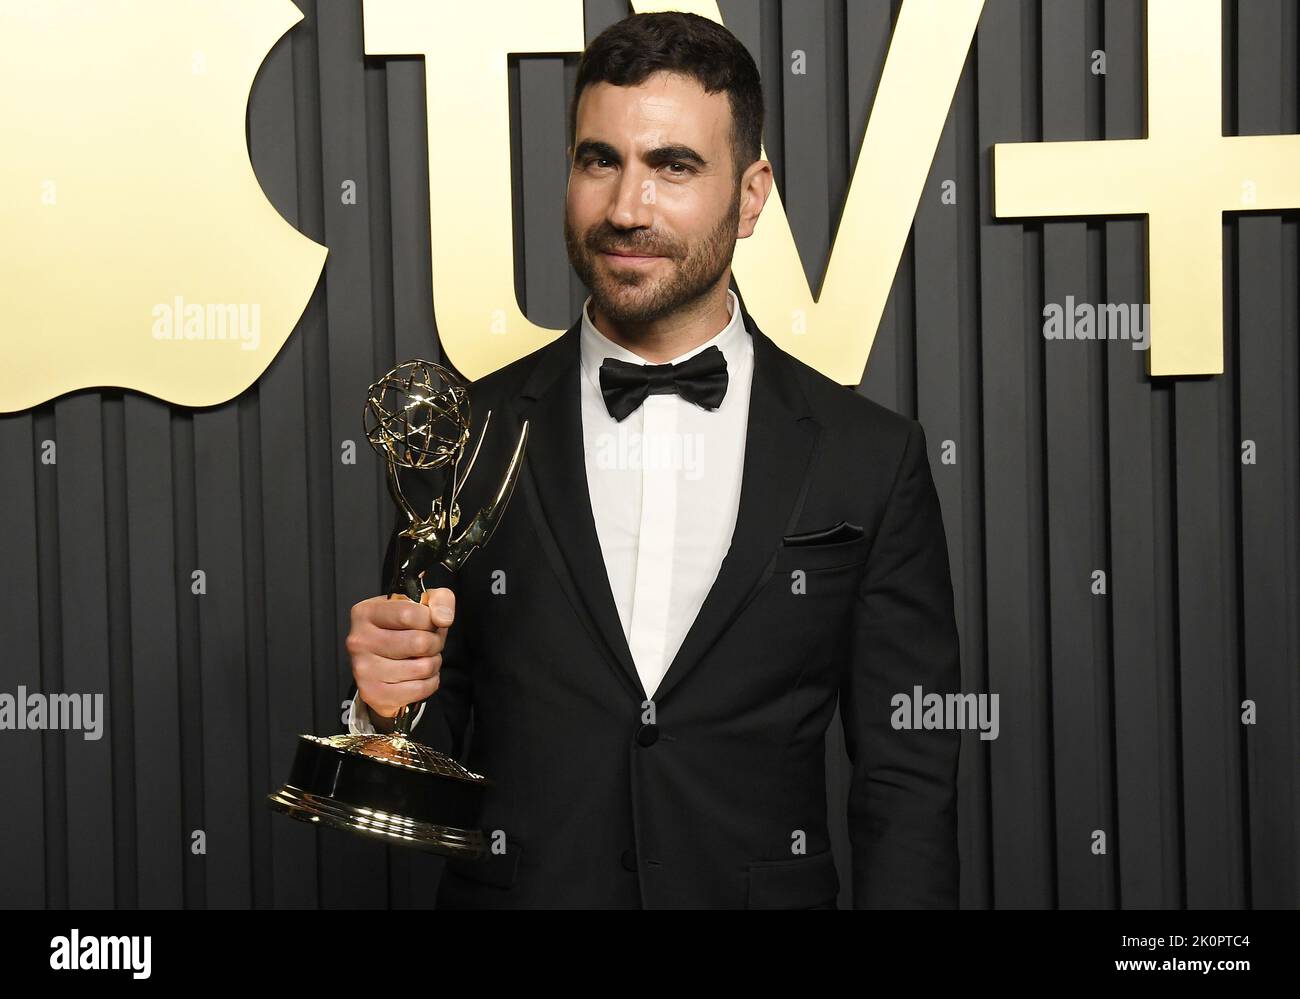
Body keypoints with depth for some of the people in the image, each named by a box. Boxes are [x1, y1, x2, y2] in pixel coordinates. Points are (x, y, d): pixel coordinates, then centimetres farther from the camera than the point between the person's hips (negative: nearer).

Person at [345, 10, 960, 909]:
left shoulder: (871, 458, -5)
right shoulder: (466, 439, -3)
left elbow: (908, 787, -4)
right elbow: (421, 767, 3)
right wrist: (391, 706, -17)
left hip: (767, 886, 0)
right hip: (510, 889, 1)